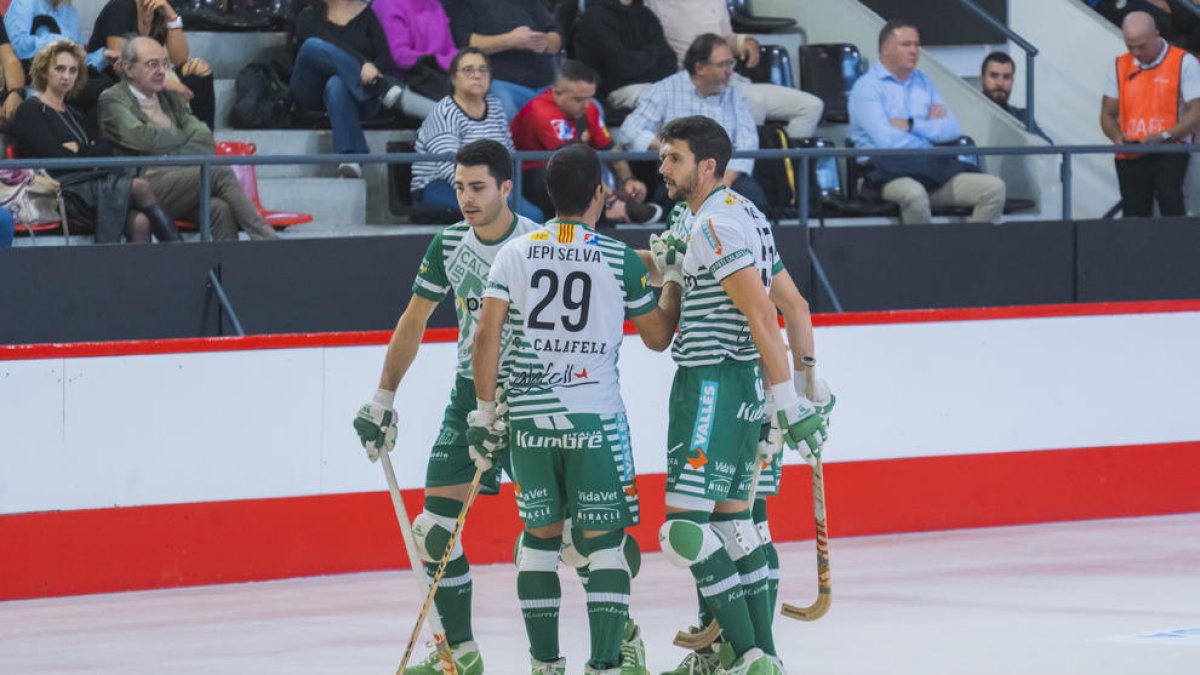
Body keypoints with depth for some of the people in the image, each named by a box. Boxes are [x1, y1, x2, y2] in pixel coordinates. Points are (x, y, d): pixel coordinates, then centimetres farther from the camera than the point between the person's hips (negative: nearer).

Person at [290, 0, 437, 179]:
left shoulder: (364, 15, 14)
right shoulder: (308, 17, 10)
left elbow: (386, 59, 2)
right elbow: (332, 46, -11)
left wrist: (369, 70, -20)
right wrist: (364, 64, -27)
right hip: (313, 95, 0)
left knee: (337, 85, -38)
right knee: (313, 46, -32)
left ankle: (350, 158, -57)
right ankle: (386, 90, -46)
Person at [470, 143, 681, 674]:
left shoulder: (515, 253, 2)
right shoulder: (620, 260, -4)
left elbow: (487, 336, -3)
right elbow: (658, 336, 6)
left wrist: (484, 412, 3)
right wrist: (674, 279, 20)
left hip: (529, 420, 3)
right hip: (595, 420, -3)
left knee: (539, 537, 14)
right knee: (605, 541, 3)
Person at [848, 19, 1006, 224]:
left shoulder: (924, 83, 21)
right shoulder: (867, 88, 0)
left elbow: (952, 130, 11)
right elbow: (887, 141, -13)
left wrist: (912, 125, -5)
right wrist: (928, 127, 4)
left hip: (931, 171, 7)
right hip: (888, 174, -6)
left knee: (994, 188, -14)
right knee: (914, 194, -42)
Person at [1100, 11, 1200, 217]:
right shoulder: (1120, 66, 13)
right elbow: (1108, 114, 17)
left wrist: (1165, 135, -20)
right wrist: (1117, 136, -6)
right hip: (1131, 154, 4)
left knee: (1169, 195, -28)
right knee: (1135, 211, 0)